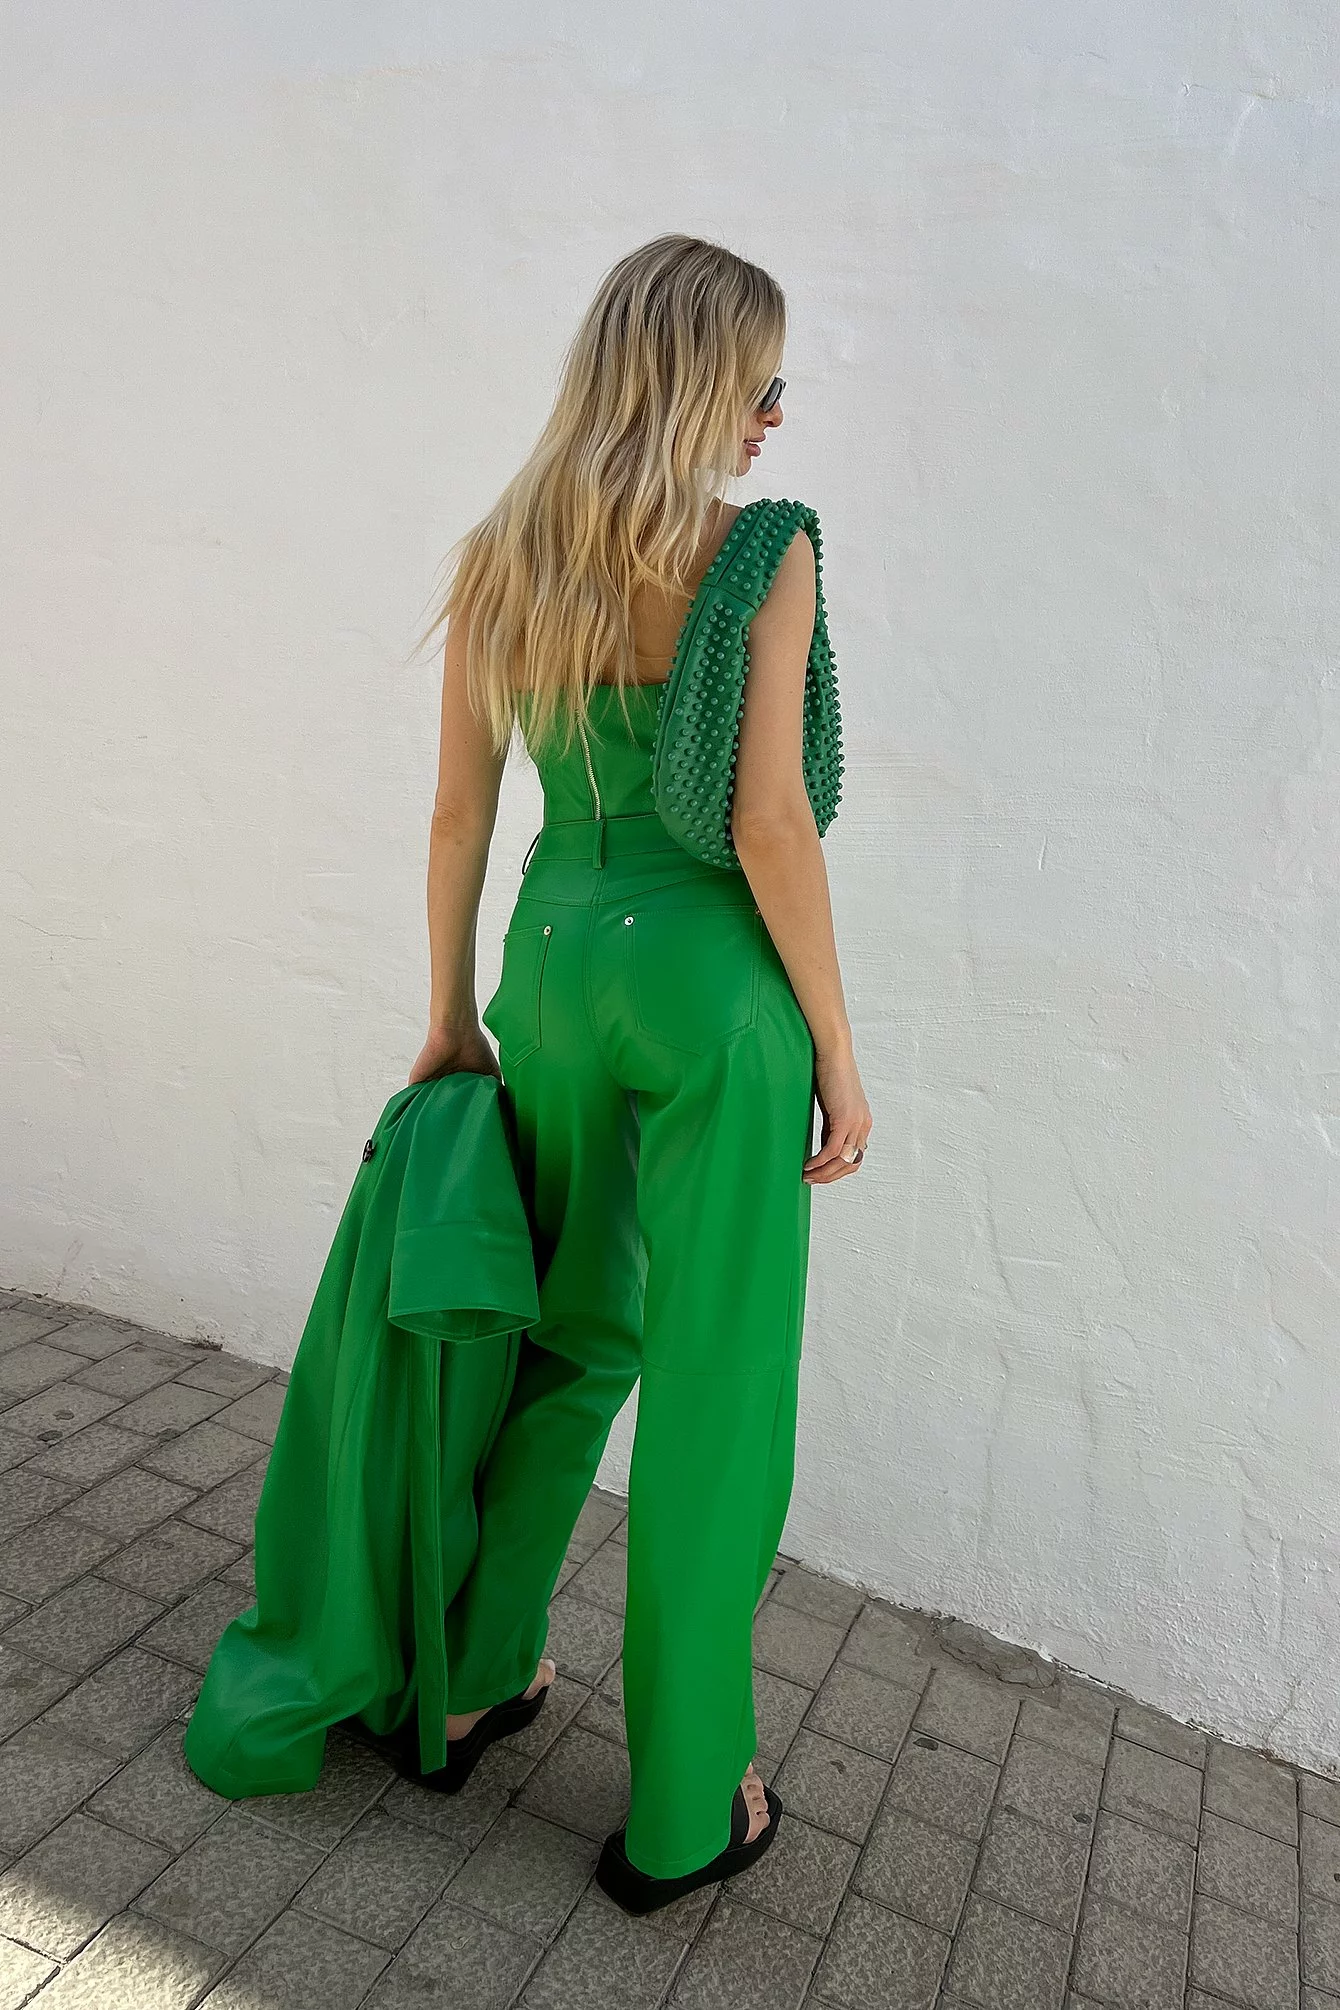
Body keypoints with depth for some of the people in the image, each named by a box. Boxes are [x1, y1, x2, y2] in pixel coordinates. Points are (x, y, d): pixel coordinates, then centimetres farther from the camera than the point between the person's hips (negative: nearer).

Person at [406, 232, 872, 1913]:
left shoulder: (497, 558, 6)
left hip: (555, 958, 6)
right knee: (712, 1402, 8)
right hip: (709, 976, -6)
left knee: (569, 1340, 24)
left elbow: (458, 810, 7)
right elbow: (770, 826, -15)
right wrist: (835, 1048, -6)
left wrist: (452, 1012, 16)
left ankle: (474, 1678, 40)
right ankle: (682, 1814, 26)